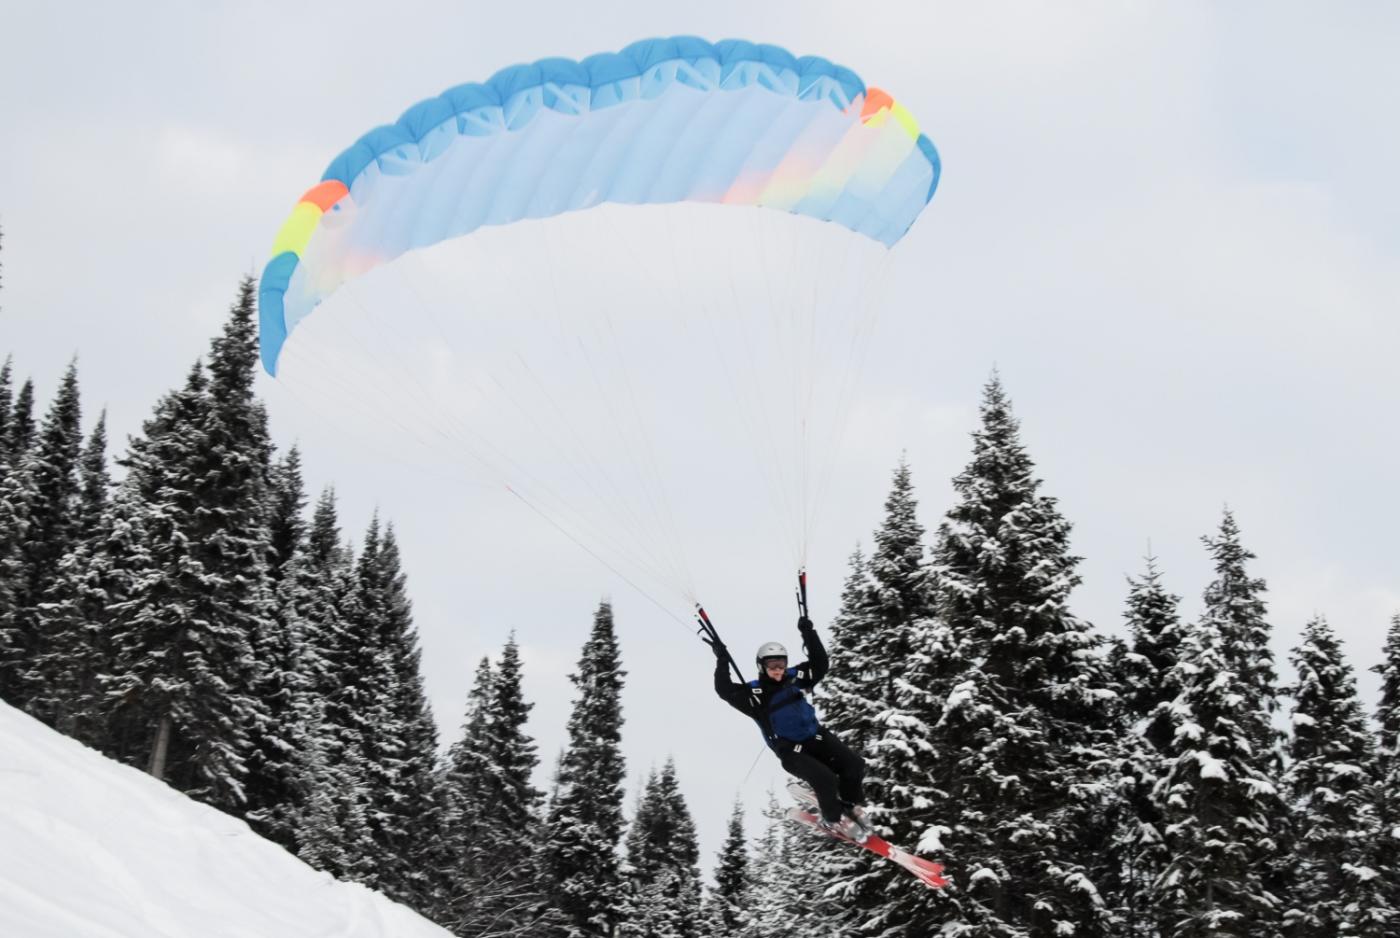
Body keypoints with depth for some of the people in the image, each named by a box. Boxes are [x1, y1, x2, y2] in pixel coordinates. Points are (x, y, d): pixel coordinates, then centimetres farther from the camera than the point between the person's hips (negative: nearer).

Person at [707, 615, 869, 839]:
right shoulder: (754, 693, -9)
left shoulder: (794, 678, 4)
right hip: (791, 751, -5)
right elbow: (725, 691, -20)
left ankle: (850, 804, 21)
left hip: (816, 737, 5)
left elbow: (820, 663, 6)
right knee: (825, 778, -26)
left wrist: (809, 635, -4)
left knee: (854, 765, -9)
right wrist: (722, 661, -26)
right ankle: (831, 820, 3)